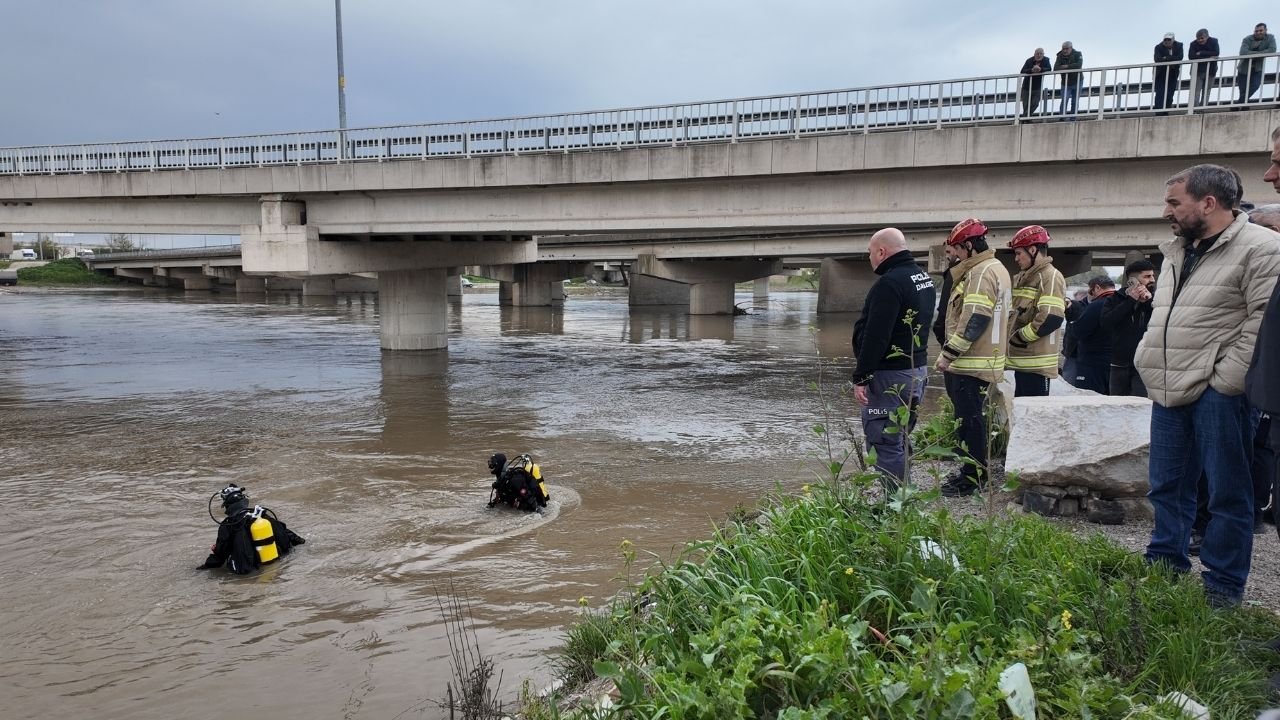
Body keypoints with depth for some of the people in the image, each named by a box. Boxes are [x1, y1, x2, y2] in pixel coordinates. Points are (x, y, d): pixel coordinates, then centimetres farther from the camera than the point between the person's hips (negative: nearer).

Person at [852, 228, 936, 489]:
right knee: (899, 439, 19)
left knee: (885, 443, -5)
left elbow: (875, 337, -24)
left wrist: (861, 377, -20)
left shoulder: (889, 283, -19)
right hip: (919, 370, 10)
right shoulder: (923, 277, 13)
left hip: (890, 375, -10)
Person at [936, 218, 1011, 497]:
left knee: (970, 419, -4)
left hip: (972, 363, -11)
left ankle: (973, 476, 3)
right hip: (984, 359, 11)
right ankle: (974, 469, 27)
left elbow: (974, 320, -23)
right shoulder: (995, 268, 17)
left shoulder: (981, 273, -17)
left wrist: (949, 353, -20)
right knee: (971, 417, 18)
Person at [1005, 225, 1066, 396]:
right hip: (1022, 359, 9)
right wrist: (1009, 334, 8)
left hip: (1037, 362, -9)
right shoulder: (1022, 278, 18)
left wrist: (1021, 336, -13)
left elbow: (1051, 318, -21)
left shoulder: (1051, 276, -11)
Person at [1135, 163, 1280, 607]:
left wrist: (1225, 380, -16)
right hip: (1169, 390, 8)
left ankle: (1222, 585, 12)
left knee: (1226, 491, 2)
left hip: (1216, 393, -8)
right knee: (1167, 486, 15)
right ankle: (1165, 566, 29)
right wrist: (1147, 362, 13)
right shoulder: (1177, 252, 17)